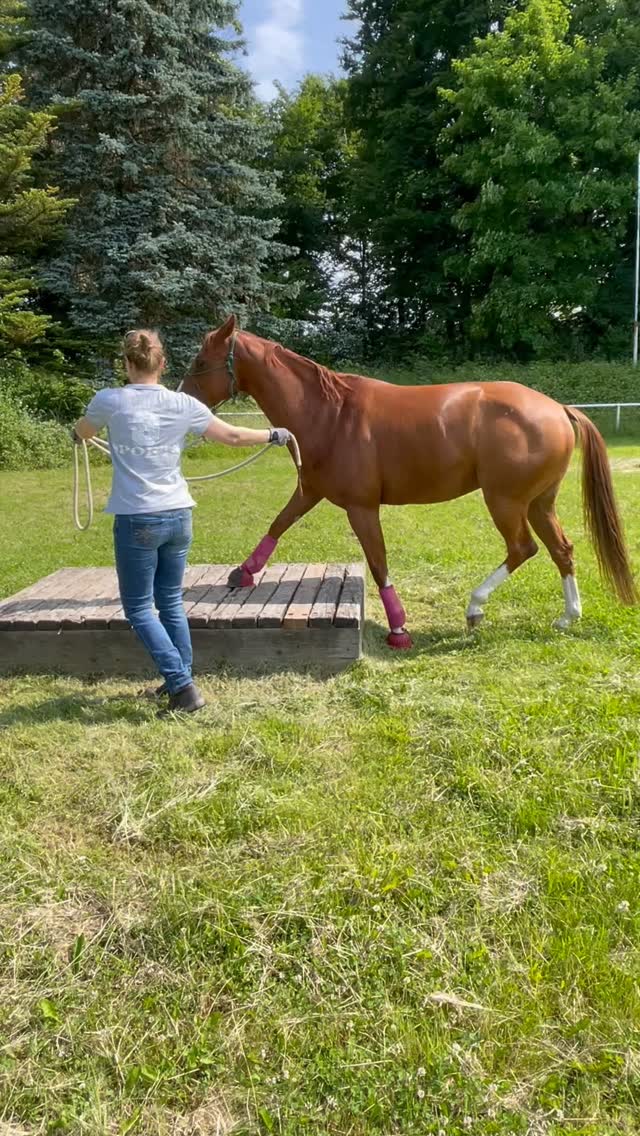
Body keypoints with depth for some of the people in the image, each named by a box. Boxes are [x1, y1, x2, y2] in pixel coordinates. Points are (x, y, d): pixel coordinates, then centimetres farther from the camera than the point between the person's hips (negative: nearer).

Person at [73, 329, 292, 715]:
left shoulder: (109, 400, -6)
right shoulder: (184, 404, -1)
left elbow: (81, 434, 16)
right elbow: (232, 436, 5)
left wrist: (78, 433, 42)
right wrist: (275, 435, 22)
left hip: (137, 520, -4)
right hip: (179, 516, 4)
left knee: (138, 607, 6)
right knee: (171, 601, 18)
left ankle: (182, 685, -1)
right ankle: (182, 682, 24)